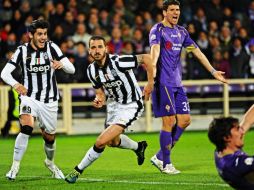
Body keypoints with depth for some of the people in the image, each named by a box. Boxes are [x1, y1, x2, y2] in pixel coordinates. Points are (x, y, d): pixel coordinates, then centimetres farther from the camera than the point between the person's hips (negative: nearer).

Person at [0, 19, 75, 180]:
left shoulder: (52, 47, -8)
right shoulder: (22, 51, -7)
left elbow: (72, 69, -14)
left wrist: (62, 64, -38)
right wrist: (15, 84, -36)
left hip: (50, 101, 2)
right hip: (29, 97, -2)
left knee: (49, 137, 12)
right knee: (26, 128, -27)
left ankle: (50, 162, 44)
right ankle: (15, 167, -19)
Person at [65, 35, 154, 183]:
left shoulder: (118, 62, -28)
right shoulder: (92, 70, -7)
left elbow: (146, 58, -21)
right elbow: (100, 92, 4)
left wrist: (150, 83, -15)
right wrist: (99, 100, -20)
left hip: (131, 106, -8)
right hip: (114, 103, 8)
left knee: (101, 142, -17)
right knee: (112, 141, 29)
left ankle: (78, 170, 1)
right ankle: (139, 147, 57)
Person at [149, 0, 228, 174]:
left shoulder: (181, 31, 15)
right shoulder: (158, 30, -8)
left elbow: (197, 51, 17)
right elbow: (155, 48, -27)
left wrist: (213, 71, 13)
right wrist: (153, 66, -47)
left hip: (177, 83, 8)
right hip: (163, 83, -8)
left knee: (185, 120, 4)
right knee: (169, 122, -9)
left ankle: (159, 157, 13)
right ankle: (166, 164, 2)